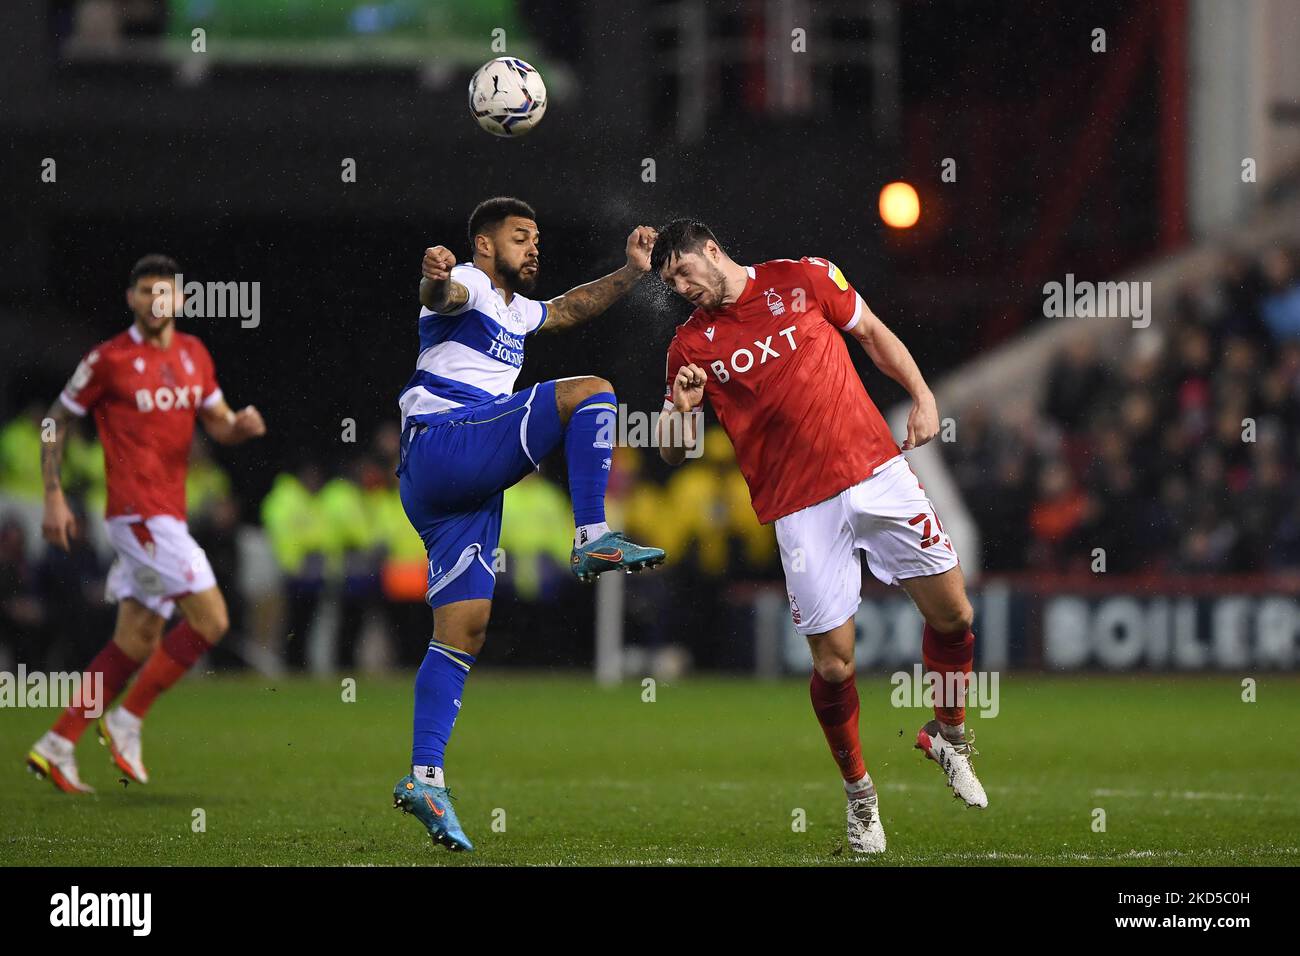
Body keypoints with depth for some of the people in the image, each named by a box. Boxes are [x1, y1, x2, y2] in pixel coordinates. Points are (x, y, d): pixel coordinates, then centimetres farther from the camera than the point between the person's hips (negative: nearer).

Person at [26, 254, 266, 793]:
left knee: (137, 642, 8)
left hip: (167, 515, 8)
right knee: (210, 618, -14)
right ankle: (127, 722, -4)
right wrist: (53, 498, -3)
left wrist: (241, 426, -5)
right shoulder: (108, 360, -7)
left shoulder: (194, 354, 11)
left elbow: (217, 423, 19)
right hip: (139, 511, -8)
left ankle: (57, 746, 14)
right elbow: (58, 421, 1)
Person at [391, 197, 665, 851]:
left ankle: (424, 778, -6)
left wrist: (630, 272, 35)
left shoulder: (515, 311, 29)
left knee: (464, 626, 0)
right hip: (441, 446, -9)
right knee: (590, 392, -13)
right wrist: (434, 277, -50)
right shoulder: (468, 286, -1)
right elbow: (442, 297, -26)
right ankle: (593, 539, -21)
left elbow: (571, 309, 47)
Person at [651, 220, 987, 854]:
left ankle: (949, 736, 24)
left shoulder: (804, 279, 3)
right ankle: (858, 793, 16)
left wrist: (922, 396, 3)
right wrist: (682, 408, -13)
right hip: (799, 509, -1)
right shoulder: (690, 344, 5)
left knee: (952, 615, -2)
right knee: (833, 664, -6)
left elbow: (873, 334, 15)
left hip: (876, 473, 1)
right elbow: (673, 451, 8)